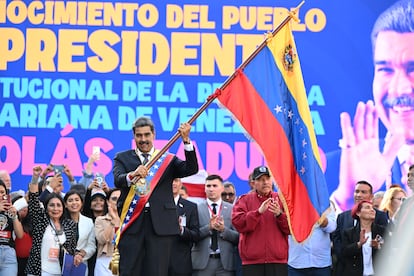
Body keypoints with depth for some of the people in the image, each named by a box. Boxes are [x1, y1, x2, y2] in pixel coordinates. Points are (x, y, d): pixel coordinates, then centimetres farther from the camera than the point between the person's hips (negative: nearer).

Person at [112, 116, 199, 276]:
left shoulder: (168, 160, 14)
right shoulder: (123, 158, 13)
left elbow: (191, 169, -2)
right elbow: (118, 180, -6)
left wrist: (186, 141, -14)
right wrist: (133, 175, -29)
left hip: (161, 225, 0)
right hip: (132, 223, 0)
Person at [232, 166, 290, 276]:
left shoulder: (281, 200, 11)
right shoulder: (244, 200, 9)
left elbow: (292, 228, 4)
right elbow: (238, 223, -6)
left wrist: (279, 214, -14)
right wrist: (258, 212, -16)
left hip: (278, 260, 1)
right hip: (252, 261, -1)